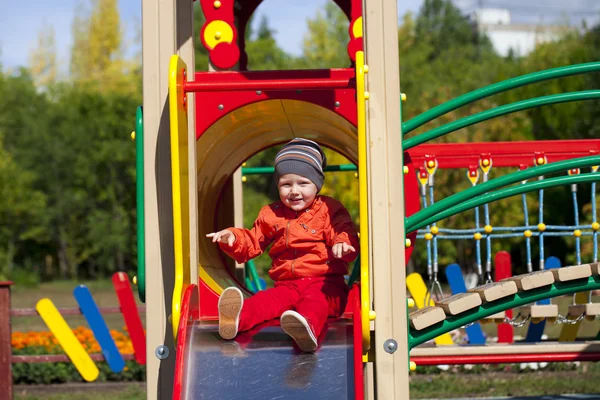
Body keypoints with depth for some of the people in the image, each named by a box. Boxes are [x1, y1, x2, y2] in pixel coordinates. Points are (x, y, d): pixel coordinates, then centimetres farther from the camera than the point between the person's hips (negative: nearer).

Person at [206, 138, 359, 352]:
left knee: (315, 301, -39)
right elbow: (251, 243, 27)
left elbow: (346, 235, -8)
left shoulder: (329, 210, 6)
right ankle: (236, 318, -58)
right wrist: (232, 238, 4)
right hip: (286, 284, 4)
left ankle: (307, 326, -73)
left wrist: (342, 244, -34)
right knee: (267, 300, -27)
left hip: (323, 284, -4)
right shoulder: (271, 215, 18)